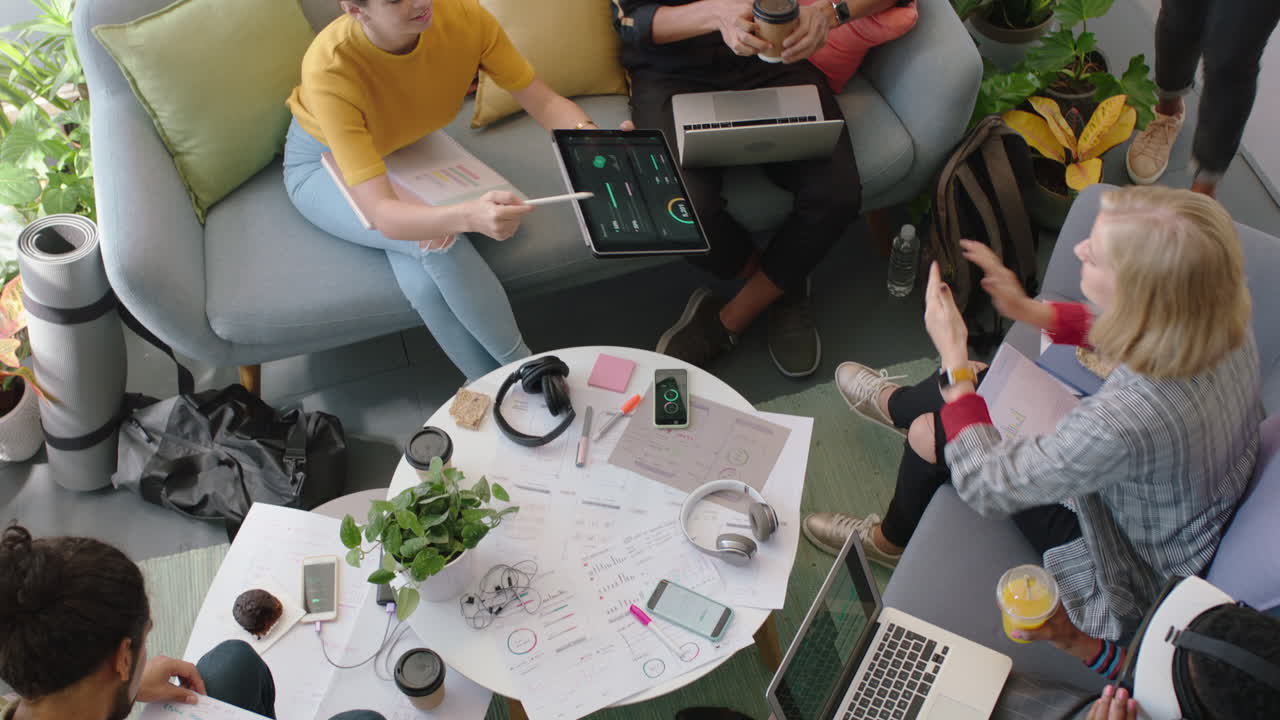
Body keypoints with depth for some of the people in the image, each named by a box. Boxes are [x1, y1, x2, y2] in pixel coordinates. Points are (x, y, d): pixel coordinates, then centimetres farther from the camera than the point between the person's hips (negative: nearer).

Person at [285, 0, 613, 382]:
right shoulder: (330, 67, -39)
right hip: (326, 163, -4)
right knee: (437, 242, -29)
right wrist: (469, 216, -65)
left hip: (409, 147, 4)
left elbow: (544, 101, -21)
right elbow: (381, 213, -45)